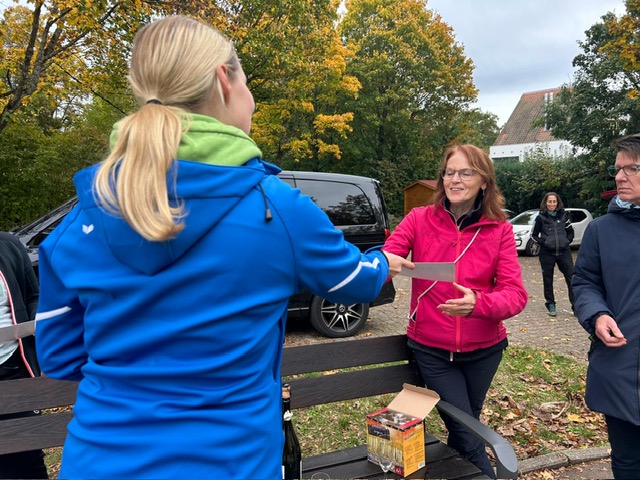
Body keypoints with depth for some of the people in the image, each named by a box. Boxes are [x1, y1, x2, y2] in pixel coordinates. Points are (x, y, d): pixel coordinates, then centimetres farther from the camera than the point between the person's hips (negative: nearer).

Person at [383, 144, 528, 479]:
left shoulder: (499, 229, -8)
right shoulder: (419, 219, -10)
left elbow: (516, 295, -16)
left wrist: (477, 303, -36)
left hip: (483, 348, 2)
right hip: (430, 348, -2)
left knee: (465, 426, 24)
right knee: (467, 436, 3)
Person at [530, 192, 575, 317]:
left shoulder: (563, 215, 6)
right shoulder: (541, 217, 0)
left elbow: (570, 231, 18)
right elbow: (533, 235, 6)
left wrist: (568, 241, 3)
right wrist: (543, 242, -7)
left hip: (564, 252, 2)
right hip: (547, 253, -2)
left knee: (571, 277, -2)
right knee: (548, 280, 6)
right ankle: (551, 305, 20)